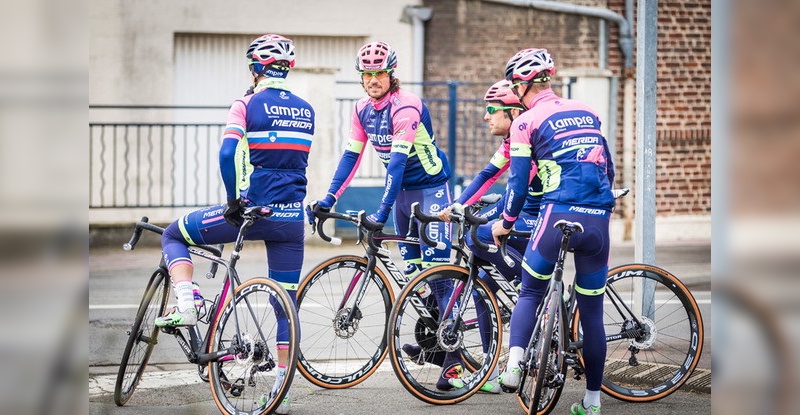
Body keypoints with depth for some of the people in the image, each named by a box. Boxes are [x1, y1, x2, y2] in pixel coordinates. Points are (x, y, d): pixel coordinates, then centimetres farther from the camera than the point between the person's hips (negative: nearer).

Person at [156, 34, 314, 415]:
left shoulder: (247, 105, -7)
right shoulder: (305, 110, 11)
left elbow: (229, 154, -19)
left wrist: (235, 201, -11)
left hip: (252, 210, -5)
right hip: (292, 218, 5)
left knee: (173, 236, 14)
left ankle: (186, 305, -6)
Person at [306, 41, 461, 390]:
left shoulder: (406, 107, -24)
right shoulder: (363, 109, 0)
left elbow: (398, 160, -31)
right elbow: (351, 156, 2)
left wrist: (382, 211, -37)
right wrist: (328, 199, -6)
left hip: (430, 187, -8)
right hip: (402, 189, 8)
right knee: (412, 269, 11)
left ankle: (452, 352, -16)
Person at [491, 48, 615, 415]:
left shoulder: (526, 122, 3)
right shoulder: (587, 112, 18)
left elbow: (518, 182, 1)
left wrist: (505, 223, 16)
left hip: (558, 218, -4)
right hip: (598, 221, 4)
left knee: (530, 294, 17)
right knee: (592, 311, 12)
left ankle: (513, 366, -3)